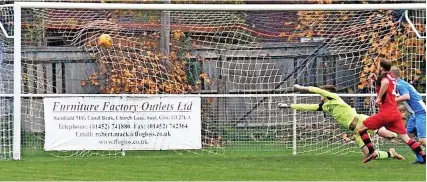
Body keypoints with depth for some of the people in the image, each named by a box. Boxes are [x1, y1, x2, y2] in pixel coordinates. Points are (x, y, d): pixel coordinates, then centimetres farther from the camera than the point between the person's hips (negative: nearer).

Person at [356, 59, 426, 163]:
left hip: (386, 112, -7)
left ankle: (372, 152, -4)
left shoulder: (383, 76, -6)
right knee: (405, 138, 7)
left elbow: (385, 82, -31)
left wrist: (379, 98, -23)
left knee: (361, 128, 3)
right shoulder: (392, 78, 16)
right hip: (396, 112, 7)